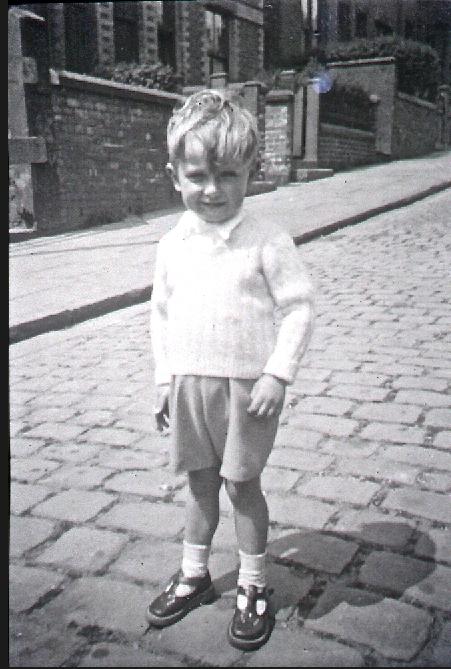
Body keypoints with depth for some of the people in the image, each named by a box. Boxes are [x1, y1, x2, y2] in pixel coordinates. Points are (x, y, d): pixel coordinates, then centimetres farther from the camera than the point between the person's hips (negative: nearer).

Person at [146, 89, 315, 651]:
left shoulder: (267, 241, -11)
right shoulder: (172, 244, 2)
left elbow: (299, 308, -9)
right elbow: (161, 313, 10)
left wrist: (278, 374, -16)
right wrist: (164, 379, 9)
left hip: (248, 384, -4)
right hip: (189, 383, 4)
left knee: (242, 483, 7)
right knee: (200, 480, 17)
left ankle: (253, 588, 28)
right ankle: (194, 575, 37)